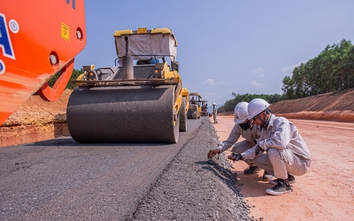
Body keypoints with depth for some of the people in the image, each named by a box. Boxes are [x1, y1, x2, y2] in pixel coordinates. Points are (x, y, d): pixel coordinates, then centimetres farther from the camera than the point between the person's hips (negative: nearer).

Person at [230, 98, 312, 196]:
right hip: (287, 160, 9)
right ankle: (287, 176, 13)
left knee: (273, 151, -32)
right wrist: (242, 156, -1)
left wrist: (262, 144, -23)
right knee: (257, 159, 1)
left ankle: (284, 184, -13)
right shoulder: (265, 128, 6)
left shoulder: (281, 122, -21)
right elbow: (258, 148, 11)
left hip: (301, 163, -9)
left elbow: (281, 142, -40)